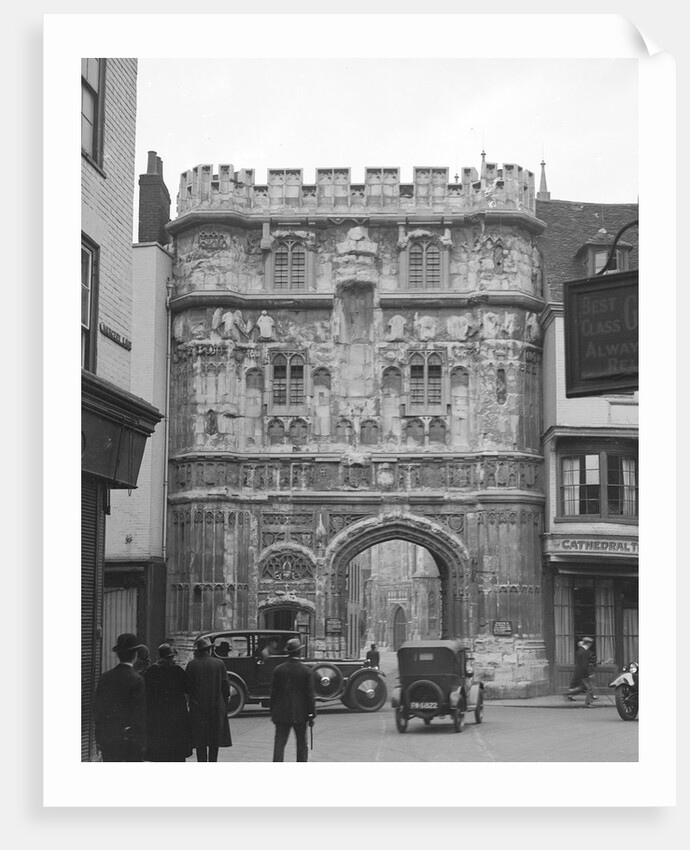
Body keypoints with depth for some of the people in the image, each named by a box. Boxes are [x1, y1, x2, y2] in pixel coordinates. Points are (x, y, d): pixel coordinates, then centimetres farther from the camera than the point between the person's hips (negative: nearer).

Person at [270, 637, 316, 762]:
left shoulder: (278, 670, -2)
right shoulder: (306, 671, -7)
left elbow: (273, 692, 3)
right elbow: (310, 694, -6)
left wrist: (273, 712, 11)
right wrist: (311, 714, 1)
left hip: (281, 714, 1)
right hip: (299, 714, -1)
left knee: (279, 743, 0)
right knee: (302, 744, 12)